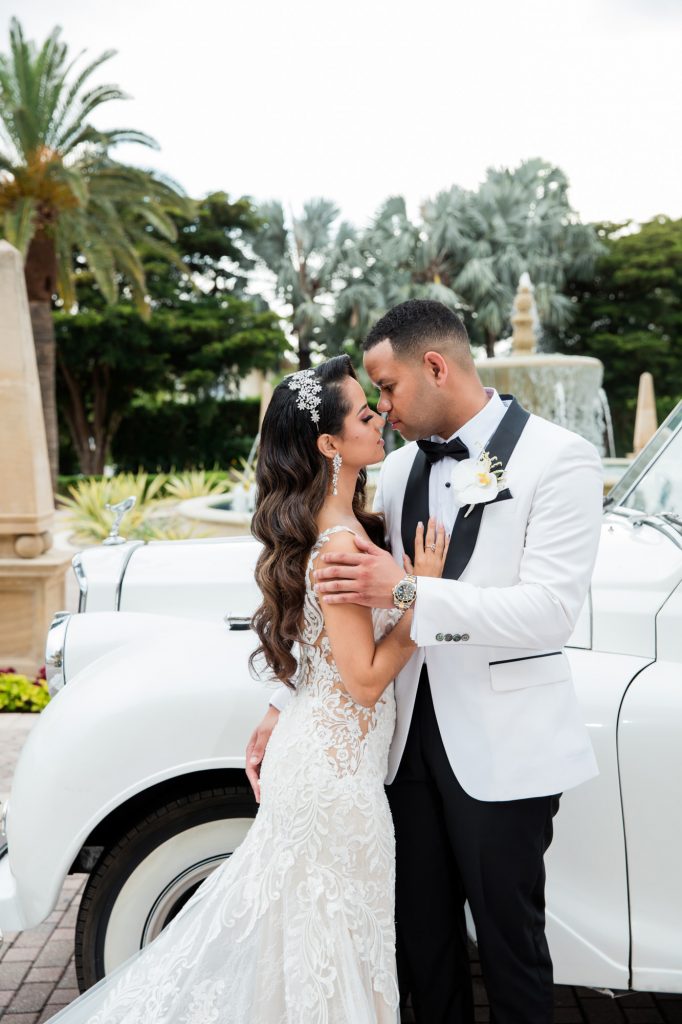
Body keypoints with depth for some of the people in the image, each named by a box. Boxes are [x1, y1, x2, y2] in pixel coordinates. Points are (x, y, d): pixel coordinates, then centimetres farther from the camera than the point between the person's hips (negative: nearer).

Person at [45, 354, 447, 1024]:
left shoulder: (326, 524, 5)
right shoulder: (341, 544, -23)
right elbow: (366, 680, -21)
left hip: (310, 751, 9)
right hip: (337, 770, -9)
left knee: (289, 921, 22)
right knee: (338, 943, 9)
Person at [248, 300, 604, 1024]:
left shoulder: (557, 460, -10)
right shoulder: (401, 468, 8)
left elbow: (552, 610, -19)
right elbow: (345, 599, 10)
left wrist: (408, 592, -26)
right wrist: (282, 707, 4)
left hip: (501, 749, -5)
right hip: (410, 737, 6)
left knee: (509, 936, 12)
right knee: (420, 930, 17)